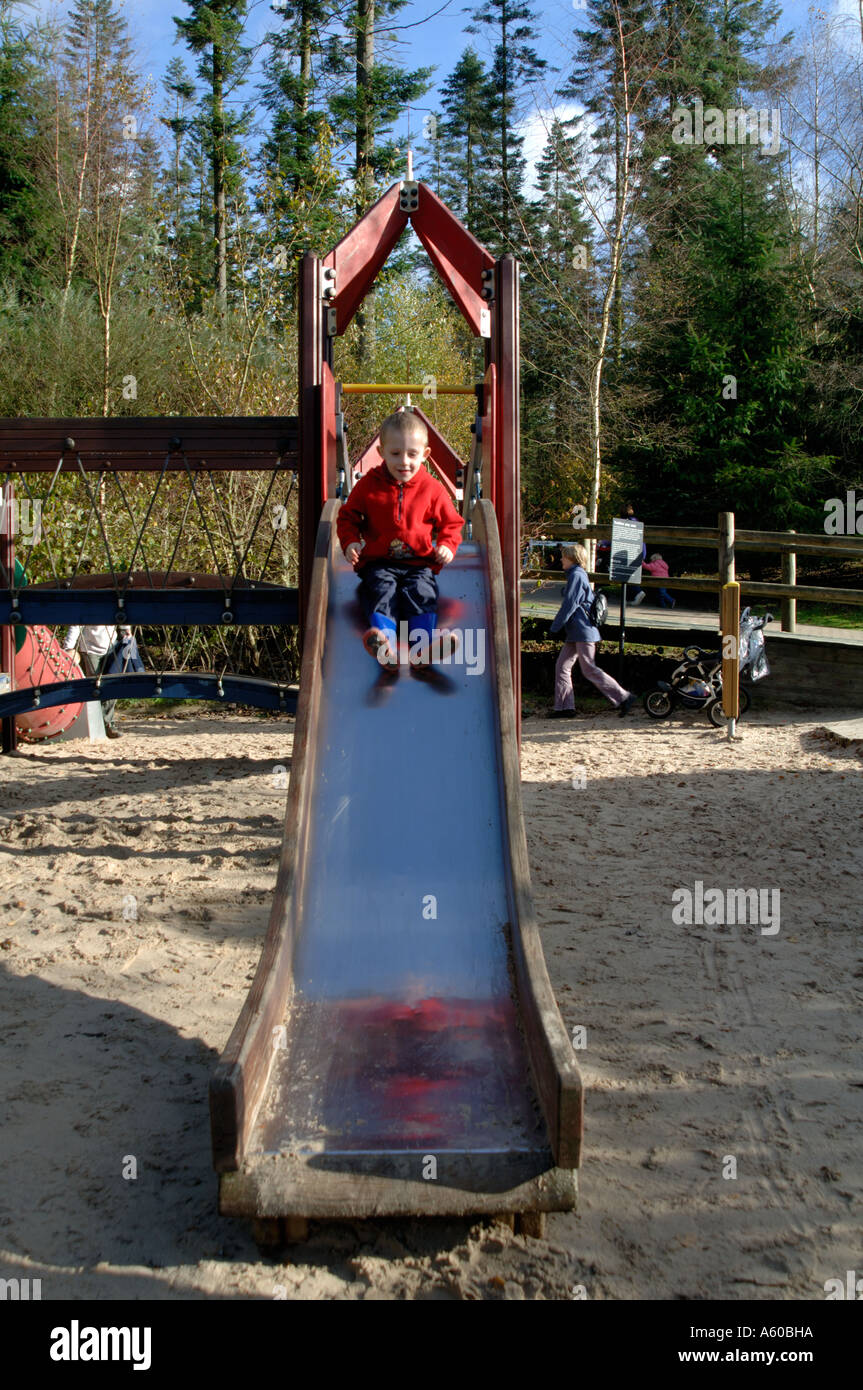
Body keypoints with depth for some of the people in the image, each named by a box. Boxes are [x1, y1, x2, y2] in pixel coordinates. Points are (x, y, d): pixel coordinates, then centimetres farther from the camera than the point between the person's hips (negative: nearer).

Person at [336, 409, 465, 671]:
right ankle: (386, 648, -53)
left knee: (421, 591, -28)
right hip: (379, 562, 0)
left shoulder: (432, 488, 5)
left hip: (419, 563, 1)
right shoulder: (368, 485, 4)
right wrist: (350, 541, -6)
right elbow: (348, 516, 14)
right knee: (382, 591, -29)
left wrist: (447, 546, -6)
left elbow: (450, 522, 15)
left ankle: (422, 648, -48)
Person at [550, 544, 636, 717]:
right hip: (576, 632, 10)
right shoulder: (580, 575, 17)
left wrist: (554, 627, -14)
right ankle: (564, 707, 9)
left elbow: (569, 604, -18)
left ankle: (623, 697, -4)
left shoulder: (576, 576, -13)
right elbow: (590, 600, 22)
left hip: (583, 631, -10)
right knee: (562, 666, 8)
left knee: (589, 670, -8)